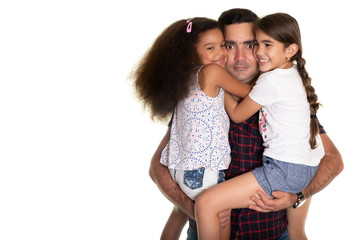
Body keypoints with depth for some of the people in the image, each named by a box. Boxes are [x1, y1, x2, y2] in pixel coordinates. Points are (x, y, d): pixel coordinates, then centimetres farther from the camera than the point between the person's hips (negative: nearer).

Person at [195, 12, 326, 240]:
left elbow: (237, 114, -1)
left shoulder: (271, 80, -13)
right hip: (309, 169, 11)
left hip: (285, 169, -10)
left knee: (205, 203, -12)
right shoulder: (294, 74, 13)